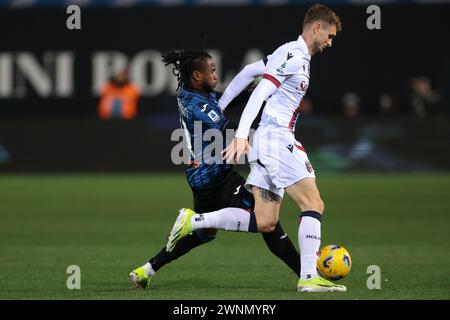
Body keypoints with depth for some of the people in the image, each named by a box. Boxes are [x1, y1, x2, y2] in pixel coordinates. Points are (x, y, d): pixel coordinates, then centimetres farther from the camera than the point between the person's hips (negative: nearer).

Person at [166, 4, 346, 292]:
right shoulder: (293, 54, -9)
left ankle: (193, 221, 2)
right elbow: (260, 94, -17)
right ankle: (309, 278, -13)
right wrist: (241, 136, -24)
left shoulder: (300, 58, 21)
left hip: (269, 140, 10)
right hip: (276, 137, -10)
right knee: (314, 203, -10)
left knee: (264, 222, 3)